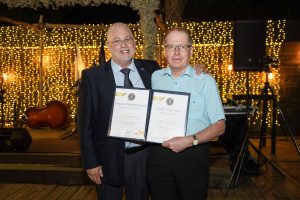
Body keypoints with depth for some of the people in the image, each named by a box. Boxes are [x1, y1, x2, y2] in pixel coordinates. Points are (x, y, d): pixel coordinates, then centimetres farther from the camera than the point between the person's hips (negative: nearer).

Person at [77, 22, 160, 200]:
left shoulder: (151, 69, 1)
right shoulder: (93, 76, -7)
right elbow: (85, 122, -5)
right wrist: (91, 162, -8)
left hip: (144, 155, 3)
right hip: (109, 159, -2)